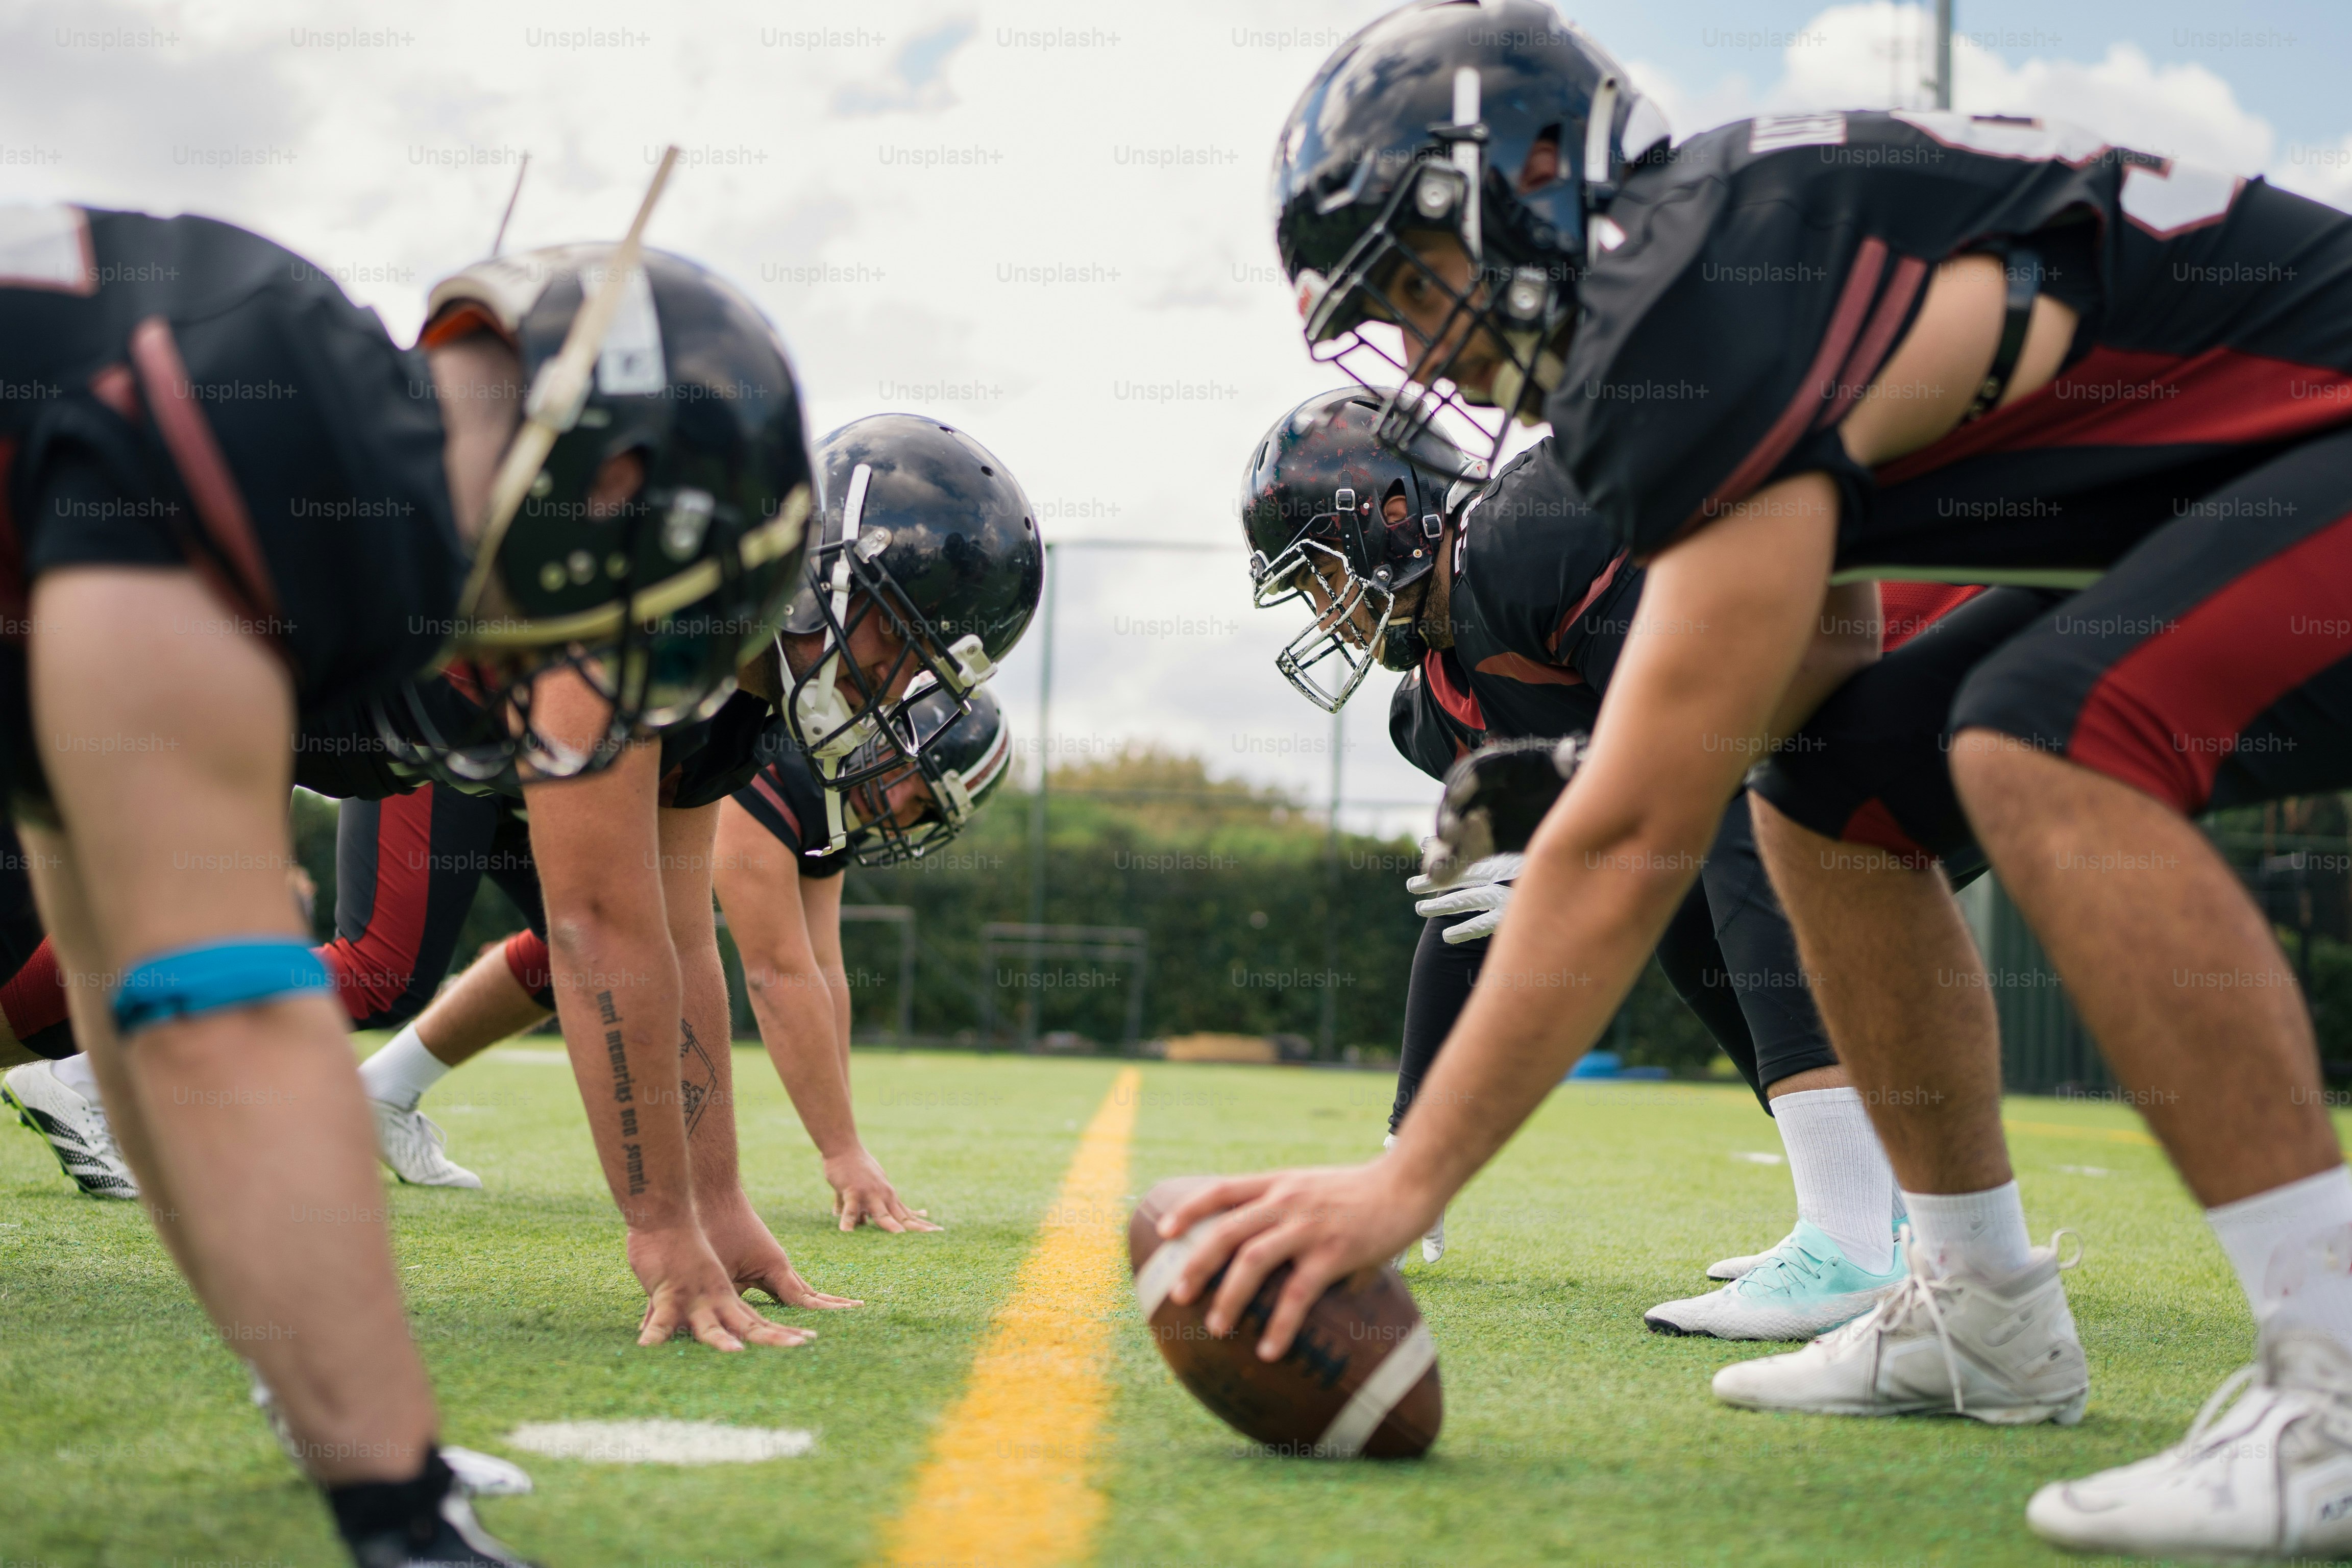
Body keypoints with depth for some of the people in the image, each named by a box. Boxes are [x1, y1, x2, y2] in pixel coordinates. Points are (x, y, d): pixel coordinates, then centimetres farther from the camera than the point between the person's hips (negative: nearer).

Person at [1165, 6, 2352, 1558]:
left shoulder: (1721, 325, -26)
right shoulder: (1708, 255, 5)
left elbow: (1635, 838, -27)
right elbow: (1813, 658, 13)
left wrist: (1408, 1182, -22)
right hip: (2219, 491, 10)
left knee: (2044, 746, -34)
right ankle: (1986, 1323, 18)